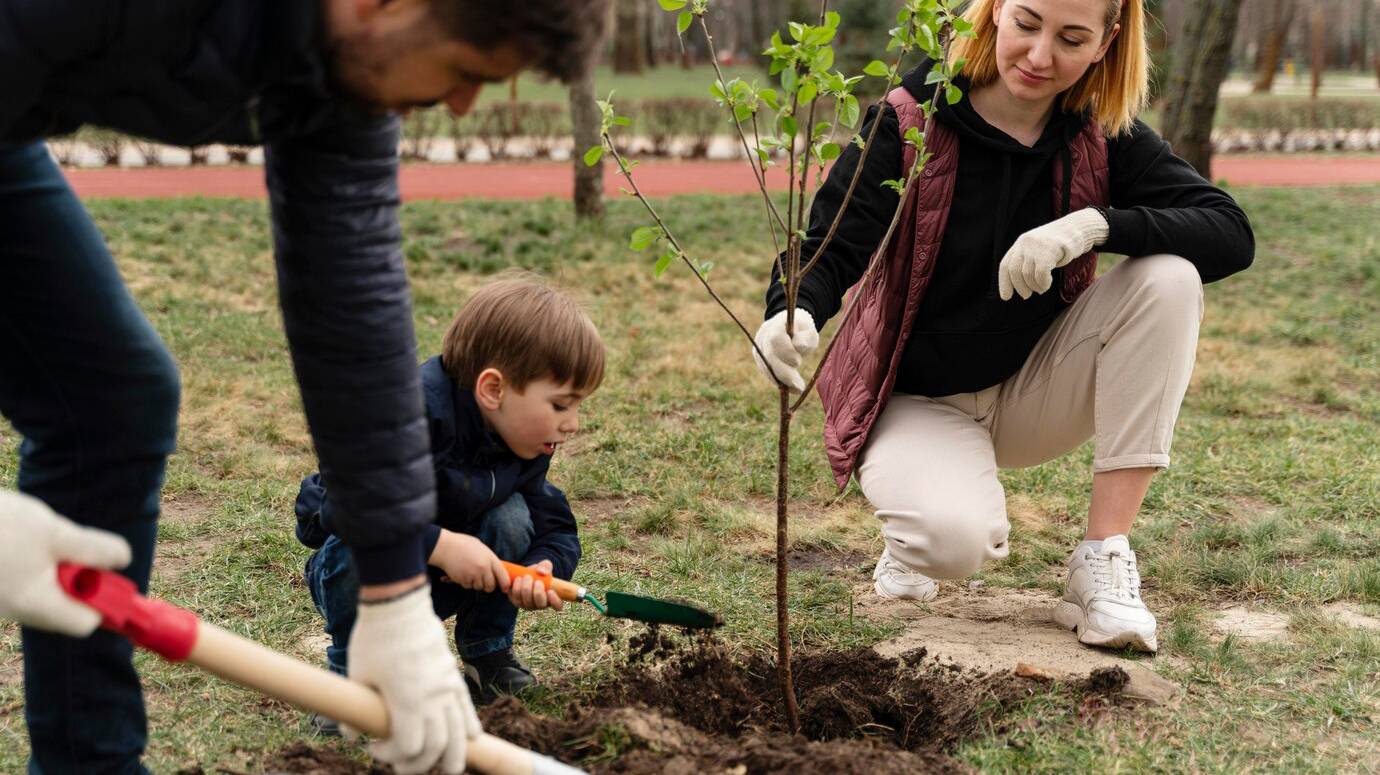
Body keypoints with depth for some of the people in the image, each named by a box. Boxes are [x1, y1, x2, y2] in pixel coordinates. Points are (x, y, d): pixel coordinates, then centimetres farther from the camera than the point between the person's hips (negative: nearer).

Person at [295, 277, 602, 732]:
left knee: (512, 516, -20)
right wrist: (440, 545, -45)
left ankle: (487, 659, -1)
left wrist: (544, 568, -31)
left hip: (439, 585, 5)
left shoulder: (528, 444, -10)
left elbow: (557, 531, -7)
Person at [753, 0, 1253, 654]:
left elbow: (1231, 236, -16)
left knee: (1168, 277, -22)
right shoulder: (909, 121, -16)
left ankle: (1102, 562, -18)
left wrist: (1096, 224, -33)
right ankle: (920, 529, 8)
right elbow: (829, 247, -23)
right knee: (956, 540, -35)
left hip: (1035, 394, 4)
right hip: (919, 399, -4)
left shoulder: (1103, 138, -7)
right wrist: (793, 313, -47)